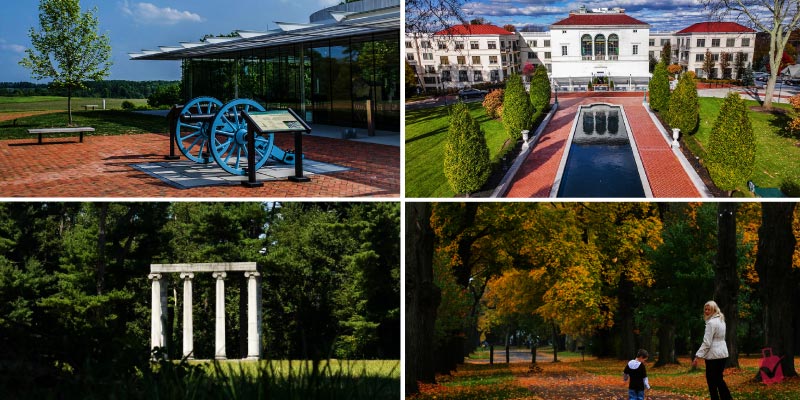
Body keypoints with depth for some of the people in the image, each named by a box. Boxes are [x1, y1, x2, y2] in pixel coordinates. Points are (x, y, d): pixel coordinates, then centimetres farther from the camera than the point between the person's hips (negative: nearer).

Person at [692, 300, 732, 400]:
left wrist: (697, 356, -20)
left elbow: (706, 342, -20)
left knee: (711, 381, -2)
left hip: (713, 355, -9)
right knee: (719, 379, 17)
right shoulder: (721, 320, 12)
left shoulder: (711, 323, -15)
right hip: (723, 353, 9)